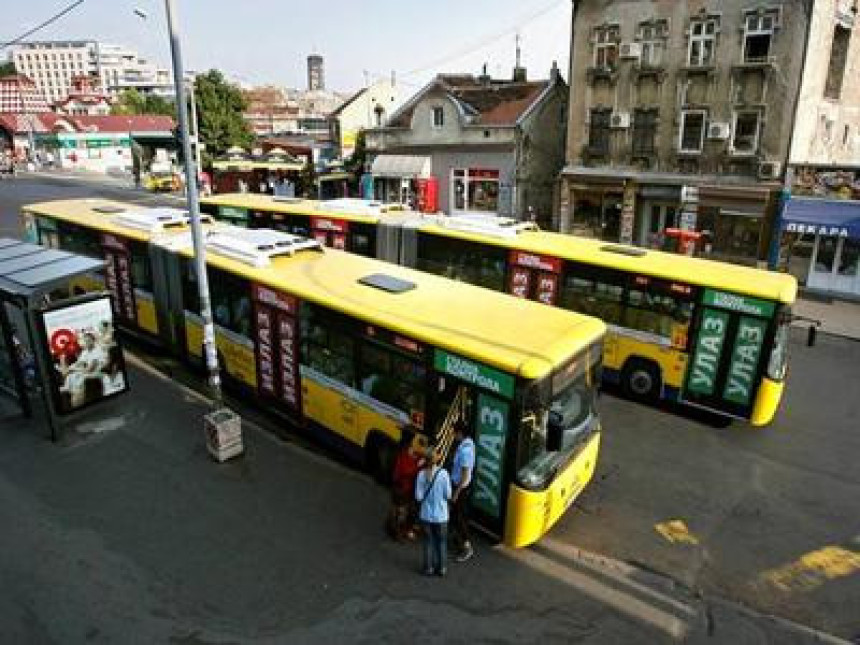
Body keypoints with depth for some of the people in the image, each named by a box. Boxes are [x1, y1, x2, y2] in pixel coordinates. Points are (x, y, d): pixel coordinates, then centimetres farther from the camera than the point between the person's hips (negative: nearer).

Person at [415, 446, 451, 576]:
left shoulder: (421, 474, -13)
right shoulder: (443, 473, -17)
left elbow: (418, 497, -10)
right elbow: (448, 495, -12)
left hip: (426, 515, 1)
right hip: (441, 515, -1)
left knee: (428, 541, 16)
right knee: (441, 542, 16)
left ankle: (428, 567, 24)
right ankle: (441, 568, 24)